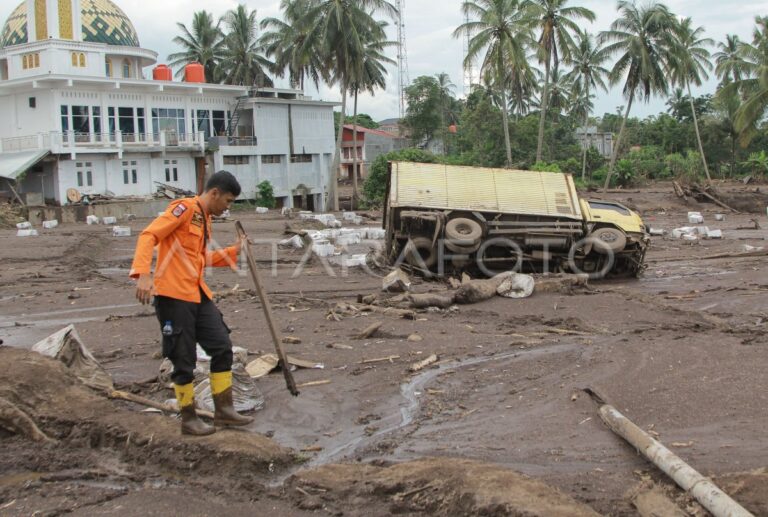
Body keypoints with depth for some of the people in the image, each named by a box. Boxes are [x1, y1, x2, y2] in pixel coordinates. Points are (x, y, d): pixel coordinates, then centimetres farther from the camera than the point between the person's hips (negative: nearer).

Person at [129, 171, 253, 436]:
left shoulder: (204, 218, 18)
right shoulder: (185, 208, -10)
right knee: (184, 359, 0)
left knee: (222, 347, 9)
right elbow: (148, 236, -19)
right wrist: (143, 274, -30)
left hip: (198, 295, 9)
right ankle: (189, 419, 13)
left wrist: (233, 252, 15)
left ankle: (224, 409, 19)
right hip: (174, 295, -9)